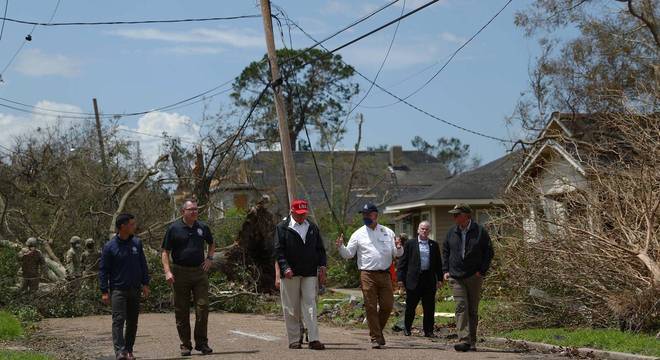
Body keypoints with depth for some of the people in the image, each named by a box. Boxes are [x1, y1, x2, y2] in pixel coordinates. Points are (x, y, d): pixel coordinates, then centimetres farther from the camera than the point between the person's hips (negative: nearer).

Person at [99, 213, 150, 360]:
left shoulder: (137, 243, 6)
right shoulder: (109, 247, -7)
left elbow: (143, 265, 13)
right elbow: (103, 270, -4)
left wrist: (145, 283, 7)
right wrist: (104, 291, -7)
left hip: (135, 290, 5)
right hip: (118, 289, -5)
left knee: (132, 322, 8)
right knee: (118, 320, -14)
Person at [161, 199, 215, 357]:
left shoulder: (203, 227, 8)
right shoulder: (174, 228, -2)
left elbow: (211, 244, 26)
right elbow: (165, 252, -1)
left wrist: (209, 258, 9)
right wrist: (167, 271, -12)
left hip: (200, 272, 2)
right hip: (180, 273, -2)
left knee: (203, 307, -3)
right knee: (181, 311, 3)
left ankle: (202, 342, 6)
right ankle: (185, 345, 11)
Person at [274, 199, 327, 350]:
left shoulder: (313, 228, 15)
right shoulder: (282, 228, 2)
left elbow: (320, 249, 17)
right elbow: (279, 250, -5)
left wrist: (322, 266, 4)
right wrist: (285, 267, -17)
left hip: (310, 274, 2)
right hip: (290, 274, -2)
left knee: (310, 305, -5)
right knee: (291, 309, 3)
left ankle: (313, 339, -8)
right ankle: (294, 340, 9)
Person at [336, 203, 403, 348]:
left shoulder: (387, 232, 10)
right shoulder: (359, 234, 6)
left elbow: (396, 254, 7)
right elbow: (348, 254, 5)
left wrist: (398, 248, -15)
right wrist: (341, 247, -14)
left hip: (385, 275, 2)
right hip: (367, 275, -2)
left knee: (387, 305, 3)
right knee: (371, 307, -2)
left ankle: (377, 330, 25)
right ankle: (376, 338, 5)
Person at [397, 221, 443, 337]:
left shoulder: (434, 245, 12)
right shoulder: (410, 244, 5)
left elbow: (438, 263, 14)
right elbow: (403, 262, 3)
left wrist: (440, 279, 6)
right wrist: (400, 278, -3)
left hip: (429, 279, 2)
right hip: (414, 279, -2)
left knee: (429, 308, 2)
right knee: (410, 307, 6)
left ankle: (428, 331, 11)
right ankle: (407, 328, 21)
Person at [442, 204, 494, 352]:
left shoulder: (480, 231, -2)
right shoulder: (452, 232, 8)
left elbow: (489, 252, 2)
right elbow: (445, 251, 18)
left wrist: (482, 271, -6)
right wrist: (446, 270, 8)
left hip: (474, 277, -1)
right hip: (456, 277, 2)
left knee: (473, 310, 6)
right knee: (461, 307, -11)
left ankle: (472, 342, 14)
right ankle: (464, 340, -18)